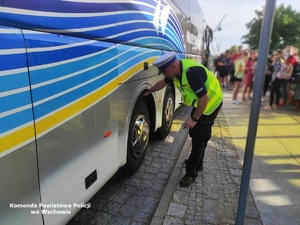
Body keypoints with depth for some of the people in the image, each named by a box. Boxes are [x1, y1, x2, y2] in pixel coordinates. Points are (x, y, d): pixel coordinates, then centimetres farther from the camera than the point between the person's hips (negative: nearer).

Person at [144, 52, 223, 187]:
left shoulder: (191, 73, -34)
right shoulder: (177, 70, -5)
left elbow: (204, 98, -33)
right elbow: (163, 83, 15)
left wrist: (194, 119, -25)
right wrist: (149, 92, 23)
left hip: (211, 102, -9)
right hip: (200, 102, 9)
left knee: (200, 138, -5)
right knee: (194, 134, 17)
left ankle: (191, 173, 7)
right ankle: (197, 164, 34)